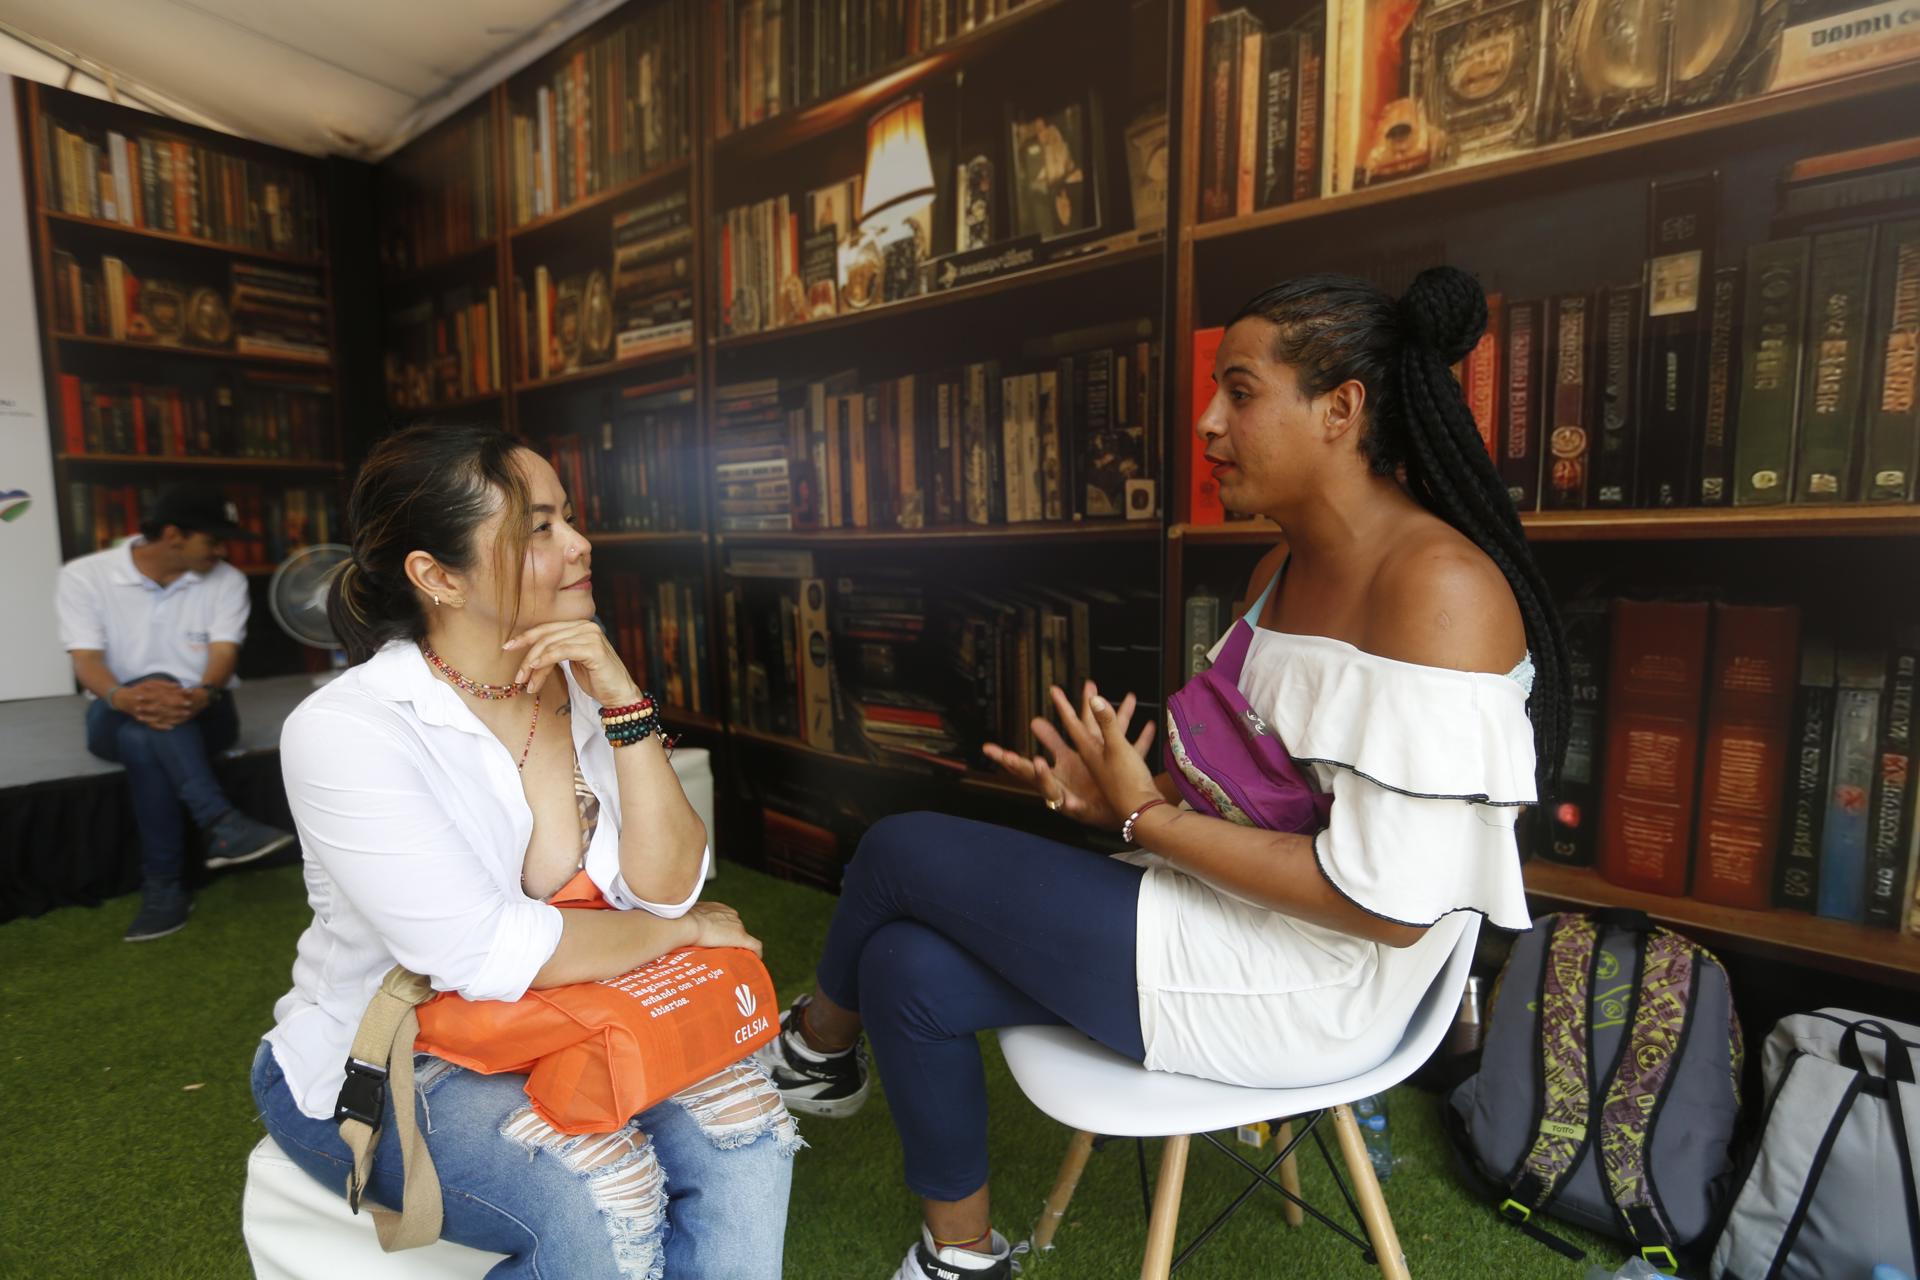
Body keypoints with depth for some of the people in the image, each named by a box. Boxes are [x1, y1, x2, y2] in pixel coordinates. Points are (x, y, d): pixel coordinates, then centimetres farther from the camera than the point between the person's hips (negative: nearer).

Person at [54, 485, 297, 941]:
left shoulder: (227, 581, -1)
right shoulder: (83, 576, -4)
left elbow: (224, 654, -13)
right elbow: (86, 661, -14)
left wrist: (200, 695, -36)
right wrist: (124, 697, -38)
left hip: (201, 716, 1)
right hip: (118, 719, -1)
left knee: (145, 739, -33)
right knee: (143, 723, -36)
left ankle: (163, 887, -31)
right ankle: (222, 824, -42)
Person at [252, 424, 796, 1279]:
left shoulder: (577, 688, -5)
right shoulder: (344, 730, -21)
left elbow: (667, 888, -13)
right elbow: (490, 958, -27)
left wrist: (623, 703, -22)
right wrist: (681, 929, -15)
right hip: (374, 1068, -4)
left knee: (742, 1127, -15)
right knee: (602, 1196, -26)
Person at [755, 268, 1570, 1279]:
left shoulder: (1439, 586, -21)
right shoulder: (1284, 570, 7)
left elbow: (1394, 901, -24)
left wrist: (1148, 816, -19)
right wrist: (1118, 793, -6)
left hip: (1302, 993, -8)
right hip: (1226, 918, 8)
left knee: (900, 852, -4)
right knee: (911, 970, 0)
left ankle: (818, 1043, 30)